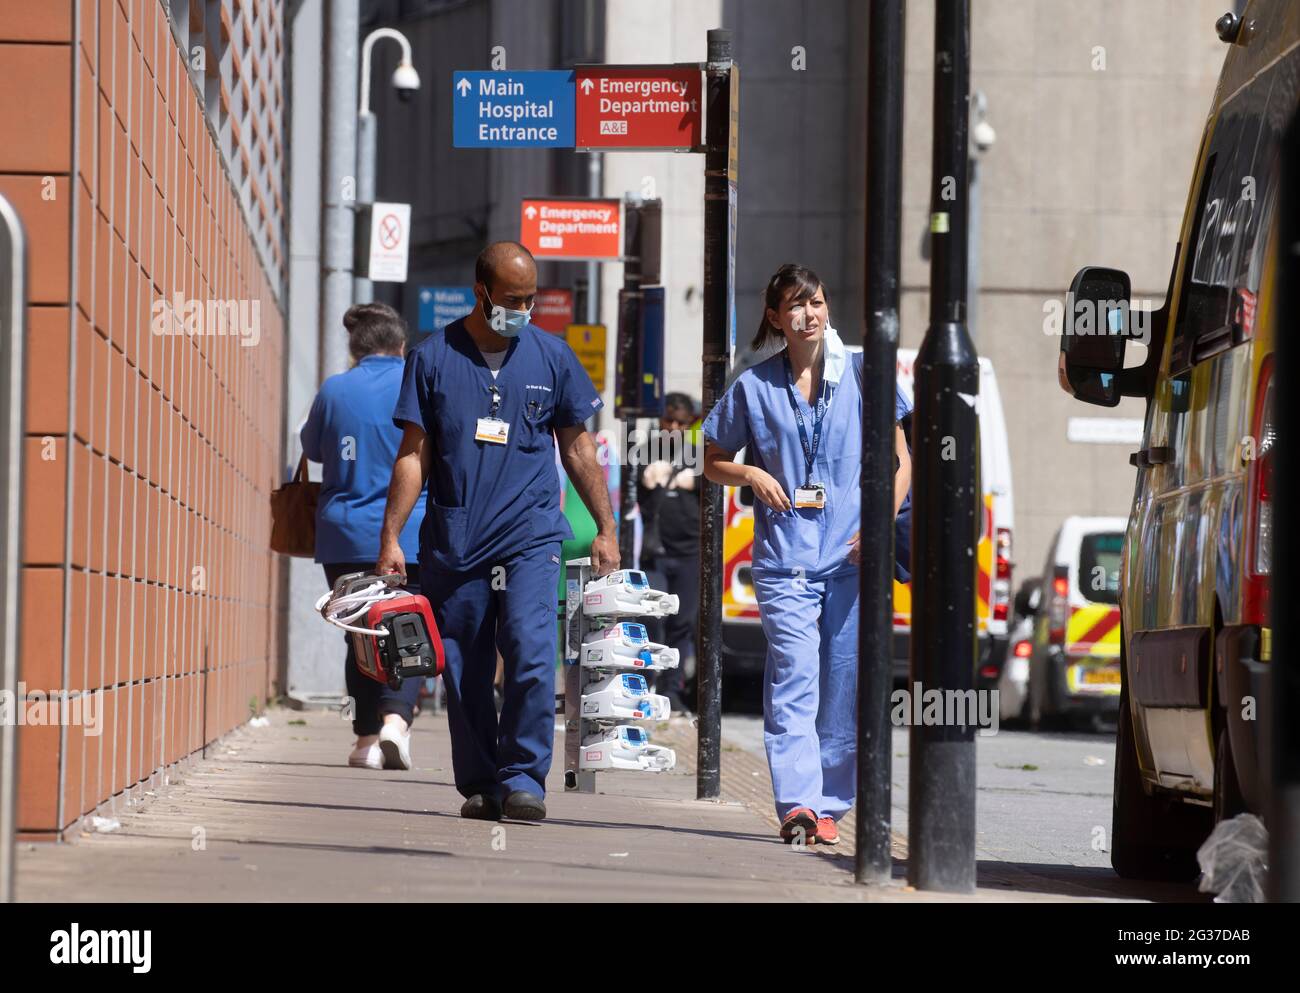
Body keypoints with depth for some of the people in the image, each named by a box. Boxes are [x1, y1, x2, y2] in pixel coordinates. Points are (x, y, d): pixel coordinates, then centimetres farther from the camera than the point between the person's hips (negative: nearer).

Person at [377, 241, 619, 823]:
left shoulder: (551, 356, 7)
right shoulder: (434, 357, 4)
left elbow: (577, 449, 15)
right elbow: (413, 454, 5)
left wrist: (606, 529, 13)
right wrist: (390, 537, 0)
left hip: (529, 535, 0)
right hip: (453, 540, 1)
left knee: (531, 655, -17)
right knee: (464, 671, 3)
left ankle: (523, 776, -10)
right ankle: (479, 786, 14)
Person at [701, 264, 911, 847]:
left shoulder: (862, 376, 6)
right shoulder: (753, 387, 7)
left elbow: (900, 461, 9)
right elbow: (713, 461, 17)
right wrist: (751, 475, -4)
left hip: (852, 558, 1)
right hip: (785, 561, -1)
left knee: (844, 687, 2)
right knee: (794, 679, -15)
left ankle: (828, 805, 12)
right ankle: (798, 804, -22)